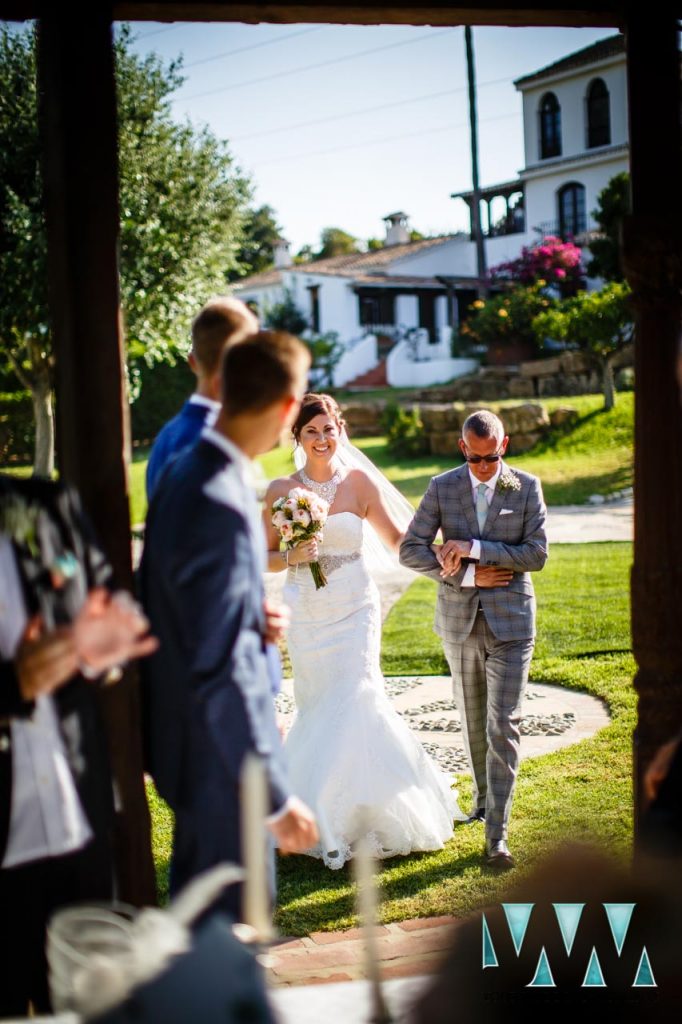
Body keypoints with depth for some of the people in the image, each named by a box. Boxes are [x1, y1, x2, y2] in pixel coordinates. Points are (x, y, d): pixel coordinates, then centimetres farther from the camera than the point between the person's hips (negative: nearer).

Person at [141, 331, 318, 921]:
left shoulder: (186, 474, 3)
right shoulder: (223, 507, -27)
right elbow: (220, 670, -28)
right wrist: (276, 798, -24)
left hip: (184, 738, 10)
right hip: (222, 760, -10)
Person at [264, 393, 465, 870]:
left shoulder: (359, 482, 0)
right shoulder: (281, 490, 1)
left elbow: (394, 536, 8)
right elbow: (264, 558, 6)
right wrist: (293, 556, -14)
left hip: (353, 612, -1)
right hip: (306, 615, 1)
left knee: (354, 703, -10)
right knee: (317, 710, 6)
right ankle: (320, 818, 21)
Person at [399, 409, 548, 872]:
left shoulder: (527, 487, -4)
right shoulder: (442, 487, -2)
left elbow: (537, 553, -10)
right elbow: (411, 549, -5)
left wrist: (475, 547, -18)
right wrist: (467, 575, -14)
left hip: (510, 621, -2)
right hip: (459, 621, 2)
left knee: (503, 725, -8)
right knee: (473, 721, 16)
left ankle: (496, 834, -6)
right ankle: (484, 797, 38)